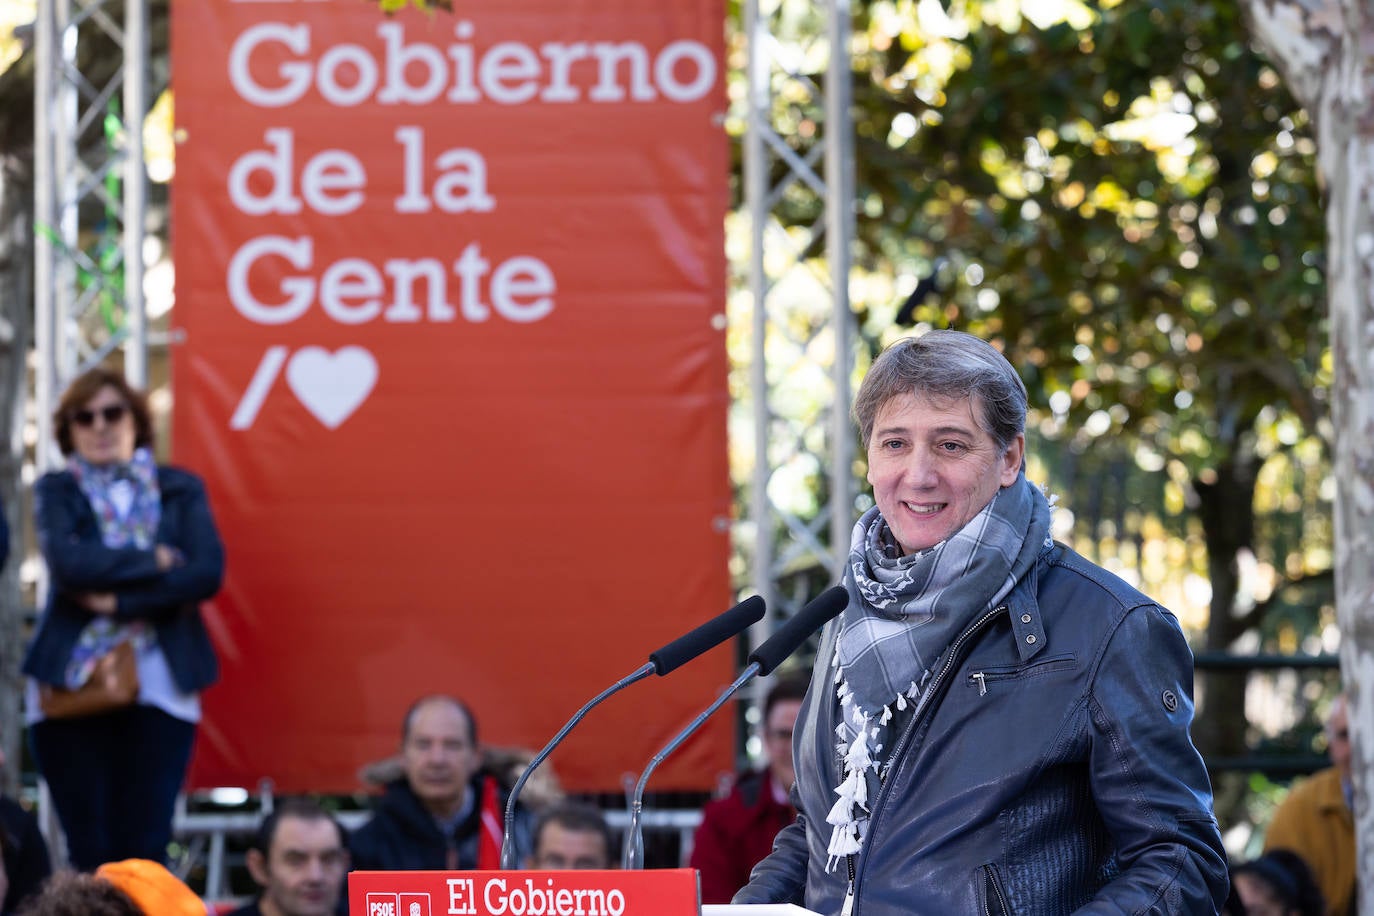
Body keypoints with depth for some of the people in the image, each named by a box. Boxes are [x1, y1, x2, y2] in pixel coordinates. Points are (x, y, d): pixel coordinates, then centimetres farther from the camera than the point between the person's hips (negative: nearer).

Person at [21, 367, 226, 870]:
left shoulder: (180, 490, 11)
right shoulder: (56, 492, 9)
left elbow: (207, 574, -5)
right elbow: (68, 564, -11)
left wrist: (119, 600, -11)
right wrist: (154, 562, -7)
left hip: (159, 689, 0)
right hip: (70, 684, 0)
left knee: (145, 852, -6)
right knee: (88, 852, -2)